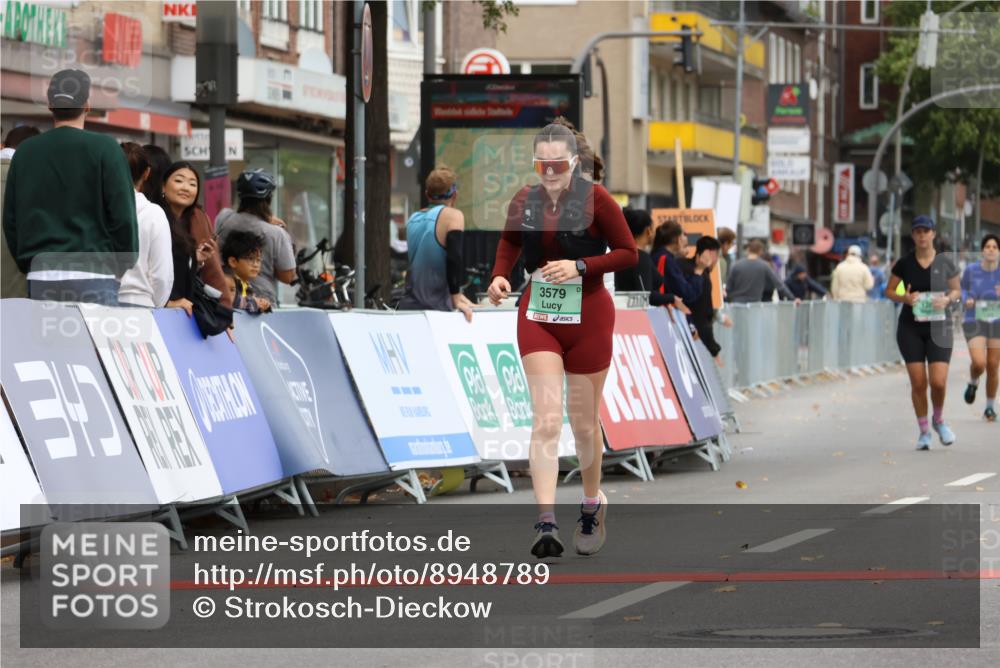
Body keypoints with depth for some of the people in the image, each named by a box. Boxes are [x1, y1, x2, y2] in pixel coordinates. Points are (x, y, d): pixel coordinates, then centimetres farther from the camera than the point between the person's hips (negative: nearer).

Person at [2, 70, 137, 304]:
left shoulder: (25, 152, 10)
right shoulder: (103, 148, -3)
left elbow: (10, 220, 12)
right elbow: (123, 215, -5)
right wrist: (125, 261, 8)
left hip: (40, 278, 4)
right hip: (92, 274, -4)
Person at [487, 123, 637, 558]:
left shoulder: (594, 199, -10)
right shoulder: (523, 202, 0)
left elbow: (629, 253, -8)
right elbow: (509, 243, 19)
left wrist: (580, 266, -20)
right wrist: (499, 277, 0)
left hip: (588, 317, -2)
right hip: (537, 318, 2)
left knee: (584, 423, 11)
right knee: (546, 420, -12)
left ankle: (592, 505, 36)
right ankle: (546, 524, -19)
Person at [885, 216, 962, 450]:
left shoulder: (945, 263, -1)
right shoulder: (904, 263, -1)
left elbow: (957, 290, 10)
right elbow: (889, 291, 8)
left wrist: (947, 299, -12)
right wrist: (904, 298, -13)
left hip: (938, 327, 0)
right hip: (910, 327, 0)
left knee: (939, 382, -11)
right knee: (918, 383, -3)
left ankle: (939, 421, 19)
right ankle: (924, 431, 15)